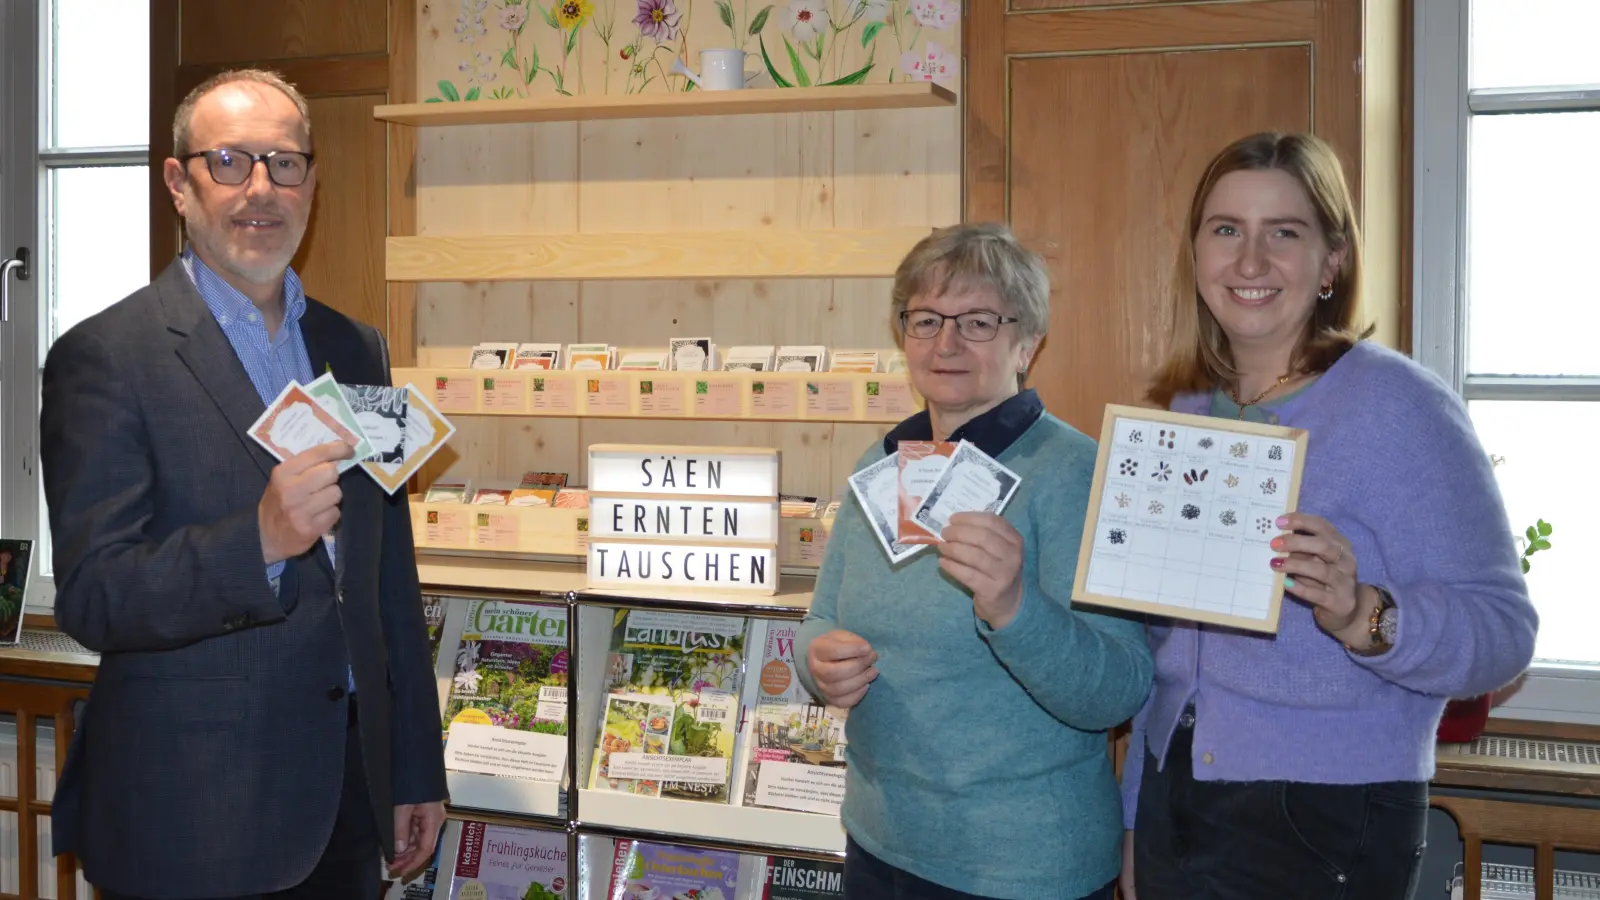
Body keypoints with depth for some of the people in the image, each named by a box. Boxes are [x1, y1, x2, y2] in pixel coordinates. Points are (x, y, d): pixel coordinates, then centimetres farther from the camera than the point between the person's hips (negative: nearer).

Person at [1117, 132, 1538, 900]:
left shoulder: (1400, 404, -12)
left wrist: (1365, 618, -35)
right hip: (1173, 801, 6)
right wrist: (1136, 822, 15)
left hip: (1324, 828, -5)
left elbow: (1502, 626, -17)